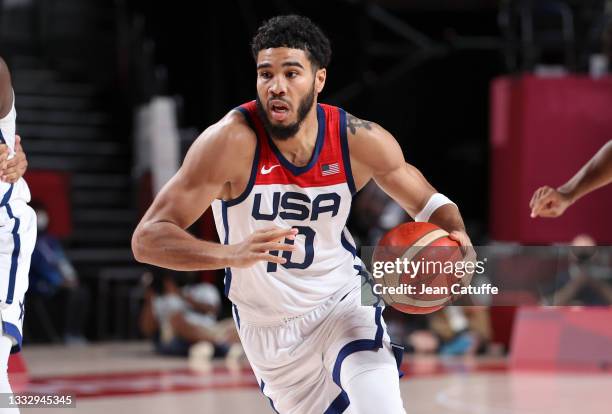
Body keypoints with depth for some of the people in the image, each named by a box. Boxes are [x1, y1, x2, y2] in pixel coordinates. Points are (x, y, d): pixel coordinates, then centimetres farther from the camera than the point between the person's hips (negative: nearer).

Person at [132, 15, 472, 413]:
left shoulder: (360, 141, -16)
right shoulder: (232, 140, -26)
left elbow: (429, 203, 2)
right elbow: (147, 238, -29)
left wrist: (457, 241, -22)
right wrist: (231, 254, -47)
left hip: (343, 301, 1)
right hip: (267, 329, 0)